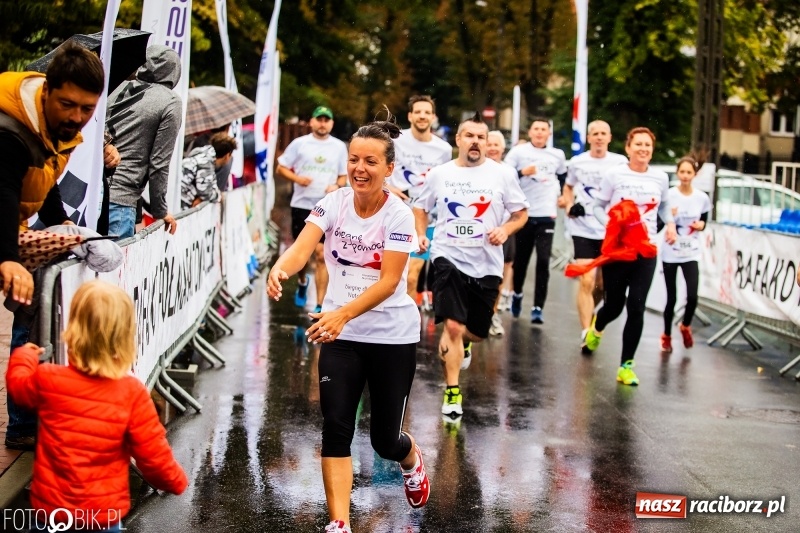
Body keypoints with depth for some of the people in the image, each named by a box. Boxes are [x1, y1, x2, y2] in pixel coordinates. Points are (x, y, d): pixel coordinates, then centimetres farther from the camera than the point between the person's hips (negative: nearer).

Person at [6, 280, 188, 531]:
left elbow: (17, 382, 12)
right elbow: (153, 453, -14)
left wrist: (25, 355, 33)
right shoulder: (132, 393, -19)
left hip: (50, 506, 1)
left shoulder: (47, 380, -13)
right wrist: (175, 481, 6)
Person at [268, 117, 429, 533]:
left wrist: (342, 314, -38)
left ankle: (412, 460, 45)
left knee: (385, 439, 8)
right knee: (335, 427, -11)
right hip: (339, 334, 2)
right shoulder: (333, 203, -6)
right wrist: (280, 269, -43)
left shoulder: (398, 215, -15)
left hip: (392, 336, -2)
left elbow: (388, 282, -23)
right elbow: (301, 249, -20)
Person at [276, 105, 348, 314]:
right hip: (301, 205, 1)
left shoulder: (339, 147, 7)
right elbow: (281, 168, 5)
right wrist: (297, 178, -13)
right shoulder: (299, 143, 3)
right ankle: (302, 282, 45)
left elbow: (344, 176, 13)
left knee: (322, 255, -8)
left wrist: (337, 186, -8)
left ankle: (320, 305, -7)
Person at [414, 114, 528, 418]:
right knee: (453, 325, -14)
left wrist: (505, 230, -13)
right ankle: (452, 393, -2)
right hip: (449, 258, -1)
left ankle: (457, 343, 48)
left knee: (478, 331, 11)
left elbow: (521, 213, 6)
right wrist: (421, 234, 0)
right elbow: (421, 208, 17)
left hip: (486, 264, 1)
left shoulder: (503, 174, 0)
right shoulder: (439, 174, 3)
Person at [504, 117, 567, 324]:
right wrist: (522, 172, -20)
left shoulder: (558, 155, 9)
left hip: (546, 215, 1)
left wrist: (562, 196, 17)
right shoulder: (518, 152, -1)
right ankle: (517, 294, 38)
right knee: (520, 259, 11)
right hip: (523, 213, -1)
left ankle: (538, 308, -8)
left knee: (543, 262, -10)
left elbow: (563, 177, 27)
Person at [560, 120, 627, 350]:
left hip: (611, 230, 1)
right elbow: (568, 187, 21)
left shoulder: (620, 162, 1)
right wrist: (569, 206, 3)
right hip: (584, 229, -1)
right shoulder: (577, 162, 5)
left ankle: (594, 315, 37)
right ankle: (586, 333, -9)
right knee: (586, 282, -10)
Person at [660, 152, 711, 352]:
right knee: (671, 298, 3)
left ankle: (685, 326, 20)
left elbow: (704, 222, 13)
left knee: (692, 297, -11)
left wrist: (700, 225, -10)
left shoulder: (702, 198, -1)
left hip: (691, 253, 2)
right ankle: (666, 335, 24)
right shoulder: (669, 195, -8)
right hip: (670, 253, -2)